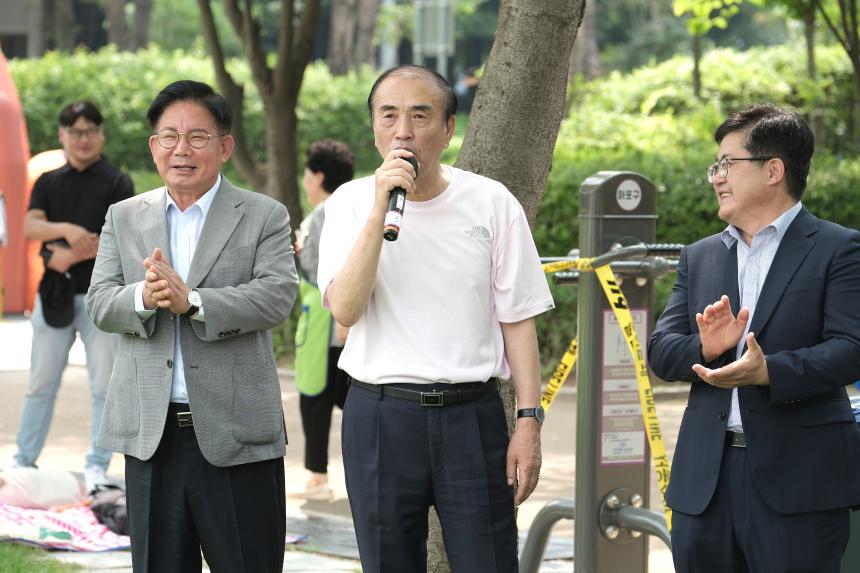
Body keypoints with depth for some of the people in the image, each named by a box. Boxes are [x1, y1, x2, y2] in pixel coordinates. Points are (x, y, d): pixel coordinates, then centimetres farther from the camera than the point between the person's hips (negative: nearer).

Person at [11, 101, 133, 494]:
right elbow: (30, 228, -5)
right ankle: (23, 460, 14)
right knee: (41, 383, 8)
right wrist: (66, 229, -23)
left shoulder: (117, 183, 0)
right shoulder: (48, 183, 10)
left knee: (103, 385, 1)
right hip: (54, 294, 3)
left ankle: (97, 466, 7)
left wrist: (73, 255, -16)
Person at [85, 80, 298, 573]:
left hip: (236, 437, -3)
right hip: (151, 434, 3)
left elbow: (278, 295, -12)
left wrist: (192, 302, -23)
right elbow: (100, 302, 4)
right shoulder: (124, 218, 13)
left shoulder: (264, 216, 2)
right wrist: (143, 298, -19)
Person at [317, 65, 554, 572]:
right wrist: (380, 209, -18)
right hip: (380, 414, 1)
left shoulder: (491, 203, 1)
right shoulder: (352, 203, 1)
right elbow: (344, 309, -12)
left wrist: (529, 420, -2)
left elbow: (517, 319, 4)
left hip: (472, 414, 0)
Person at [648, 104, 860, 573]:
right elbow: (660, 350, 10)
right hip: (705, 480, 5)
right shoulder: (699, 258, 17)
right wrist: (704, 349, -13)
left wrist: (769, 372, -26)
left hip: (798, 480, -5)